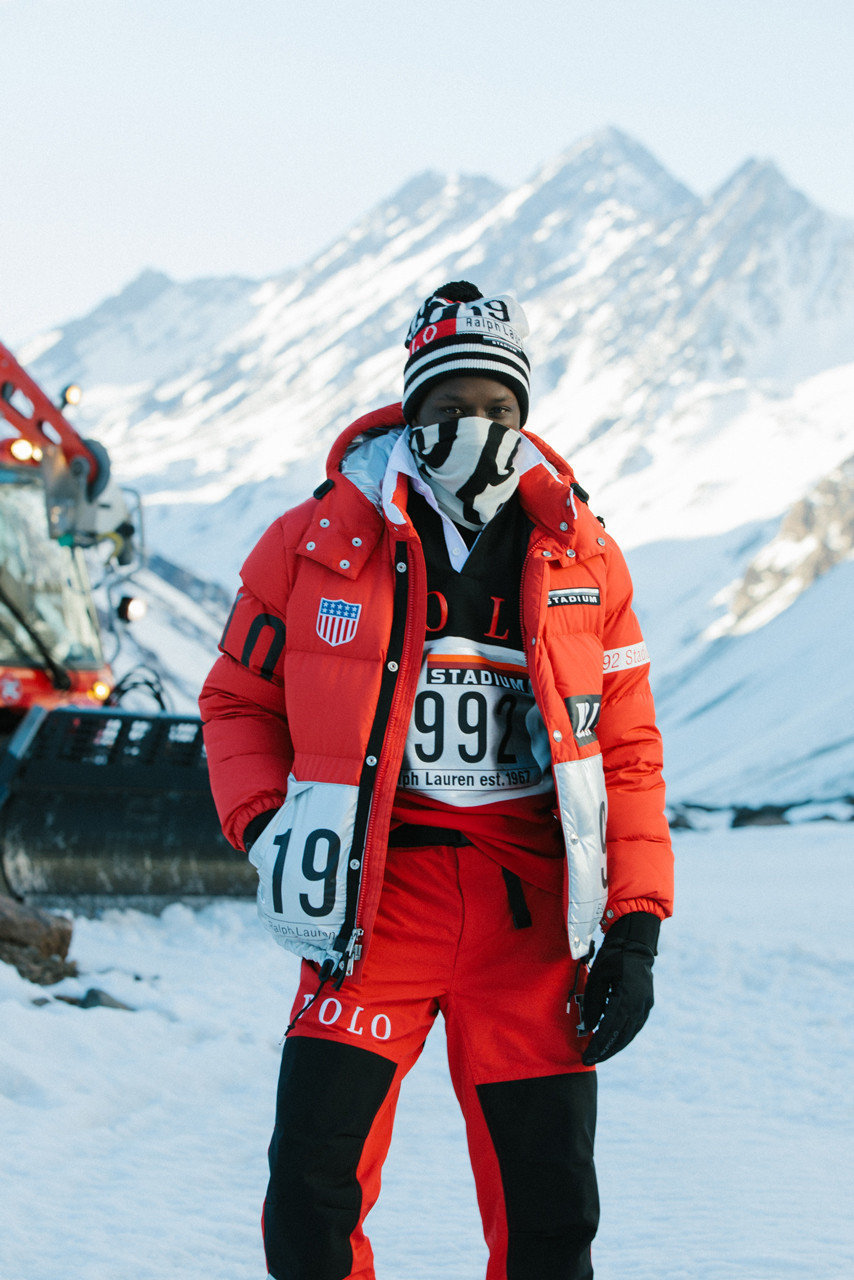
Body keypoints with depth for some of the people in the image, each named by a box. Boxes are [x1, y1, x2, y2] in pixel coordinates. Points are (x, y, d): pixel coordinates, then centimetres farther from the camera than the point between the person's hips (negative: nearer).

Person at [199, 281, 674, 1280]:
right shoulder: (315, 542, 3)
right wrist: (265, 825, -6)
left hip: (529, 912, 1)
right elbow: (238, 701, 12)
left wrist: (636, 928, 2)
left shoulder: (582, 559, 7)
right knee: (313, 1191, -8)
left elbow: (627, 751, 10)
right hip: (373, 901, -1)